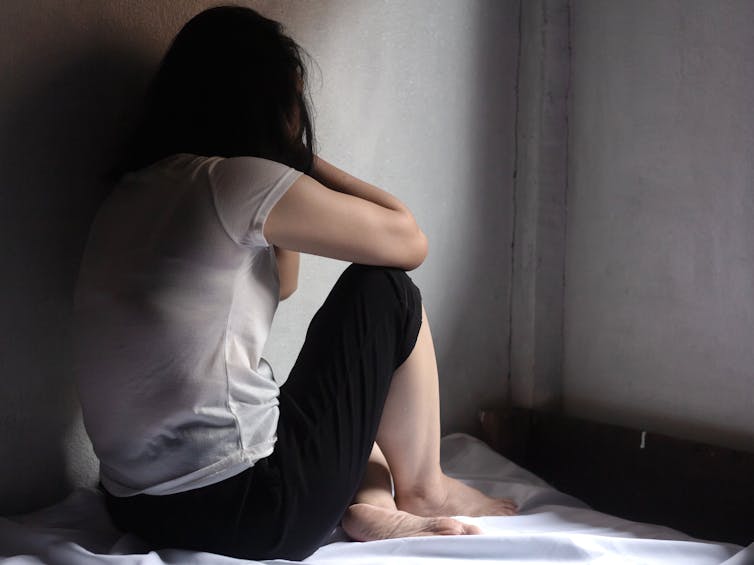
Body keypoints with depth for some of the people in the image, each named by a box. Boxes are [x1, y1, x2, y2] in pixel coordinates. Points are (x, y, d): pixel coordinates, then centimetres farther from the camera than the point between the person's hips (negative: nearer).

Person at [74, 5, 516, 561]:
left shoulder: (137, 189, 12)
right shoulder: (239, 180, -14)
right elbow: (409, 240, -3)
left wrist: (291, 168, 15)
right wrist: (306, 161, 7)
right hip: (244, 510, -9)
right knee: (385, 290, 7)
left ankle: (369, 502, 9)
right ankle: (423, 491, 18)